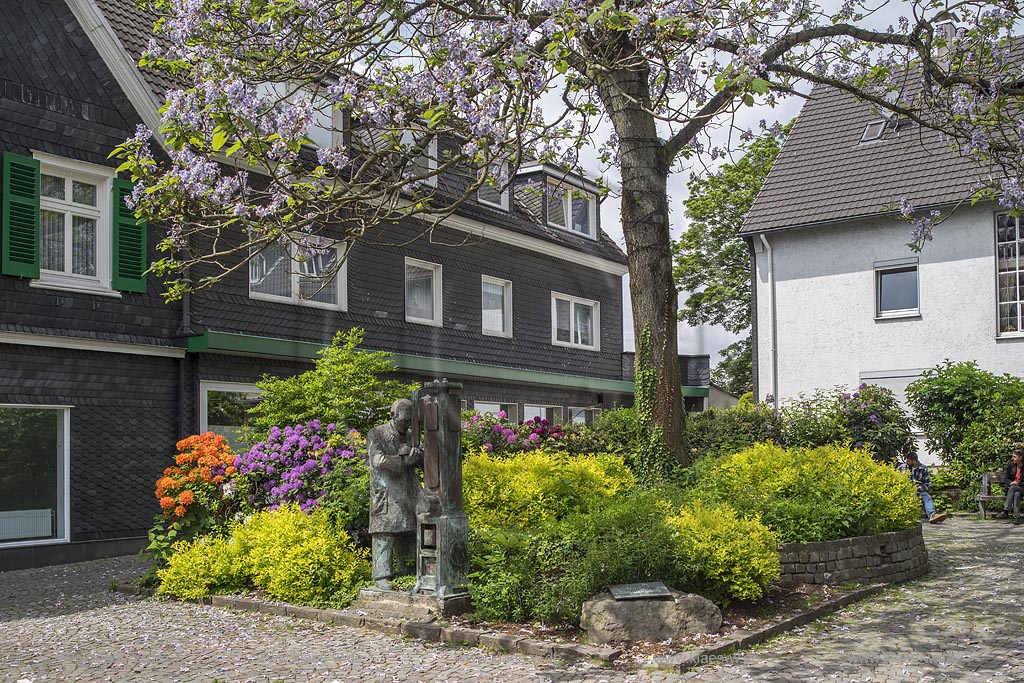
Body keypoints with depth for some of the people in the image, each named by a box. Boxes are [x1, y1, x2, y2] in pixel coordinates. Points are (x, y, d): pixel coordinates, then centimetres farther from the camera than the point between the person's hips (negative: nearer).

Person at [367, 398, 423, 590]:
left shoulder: (409, 436, 15)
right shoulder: (376, 435, -3)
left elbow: (423, 459, 12)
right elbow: (379, 460, -15)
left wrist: (413, 452, -10)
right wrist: (405, 460, -14)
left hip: (408, 494, 7)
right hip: (386, 493, -6)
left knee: (408, 533, 11)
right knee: (385, 534, -10)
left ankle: (407, 574, 22)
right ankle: (382, 576, -8)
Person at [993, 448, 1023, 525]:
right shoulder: (1011, 466, 6)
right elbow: (1006, 479, 10)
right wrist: (1011, 482, -11)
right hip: (1011, 487, 2)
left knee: (1013, 488, -35)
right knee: (1016, 493, -33)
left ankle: (1006, 512, -40)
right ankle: (1017, 516, -41)